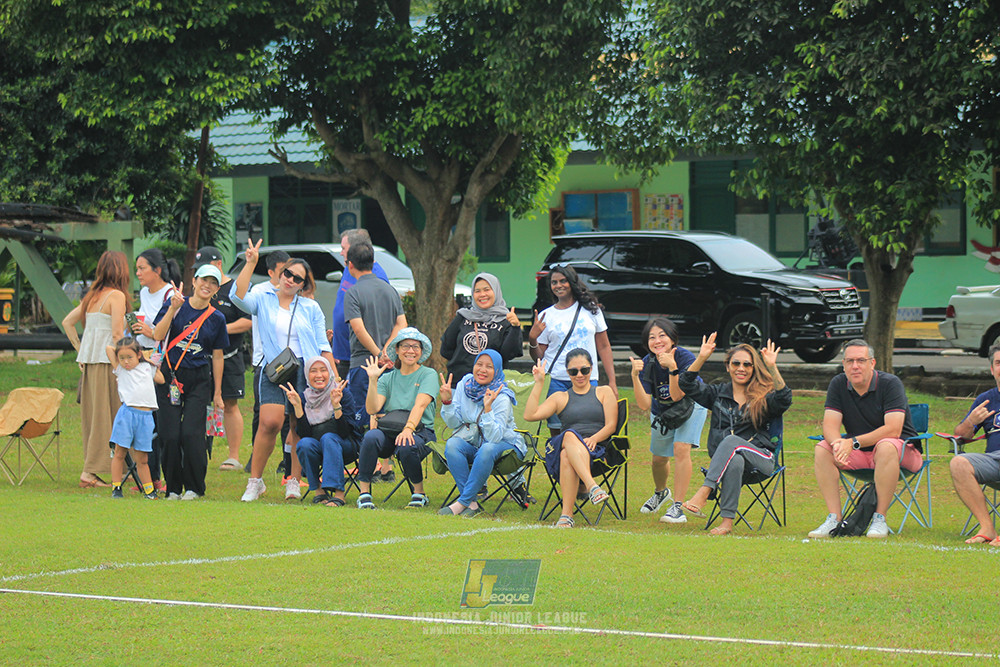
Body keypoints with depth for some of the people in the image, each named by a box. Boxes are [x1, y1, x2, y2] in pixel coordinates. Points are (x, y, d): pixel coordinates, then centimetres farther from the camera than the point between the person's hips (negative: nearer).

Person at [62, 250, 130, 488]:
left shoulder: (92, 296, 15)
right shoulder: (116, 296, -7)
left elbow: (67, 322, 20)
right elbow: (117, 334, -13)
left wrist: (80, 350, 20)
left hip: (88, 361, 8)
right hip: (105, 361, -8)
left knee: (92, 414, 9)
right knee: (103, 416, -4)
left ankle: (91, 471, 10)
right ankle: (90, 472, -6)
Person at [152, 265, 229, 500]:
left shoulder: (216, 319, 6)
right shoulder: (176, 305, 1)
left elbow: (217, 356, 11)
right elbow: (158, 335, -9)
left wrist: (217, 393, 11)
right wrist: (172, 309, -20)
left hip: (200, 380, 0)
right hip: (172, 375, 0)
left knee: (192, 432, -12)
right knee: (170, 434, -5)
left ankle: (194, 487, 3)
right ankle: (173, 488, 9)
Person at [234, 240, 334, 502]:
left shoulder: (311, 308, 12)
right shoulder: (263, 300, 9)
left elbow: (323, 346, 11)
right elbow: (239, 296, -12)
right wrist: (250, 263, -15)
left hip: (305, 371, 1)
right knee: (270, 422, -16)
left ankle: (294, 481, 10)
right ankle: (255, 481, -5)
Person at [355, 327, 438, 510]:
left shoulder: (428, 375, 5)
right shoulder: (387, 378, 15)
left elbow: (420, 405, -14)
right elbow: (372, 409, 1)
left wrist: (408, 429, -30)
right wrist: (372, 380, -9)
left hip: (420, 432, -3)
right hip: (388, 431, 3)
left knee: (406, 446, -37)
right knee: (371, 437, -31)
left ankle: (419, 493, -11)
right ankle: (364, 493, -24)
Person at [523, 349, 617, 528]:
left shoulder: (604, 392, 22)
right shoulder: (560, 398, 24)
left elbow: (611, 425, 9)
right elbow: (529, 415, 8)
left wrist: (593, 439, -12)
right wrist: (539, 383, 5)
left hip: (595, 451, -1)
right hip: (559, 449, 1)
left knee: (567, 456, -39)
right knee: (570, 435, -39)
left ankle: (566, 514, -49)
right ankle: (591, 486, -58)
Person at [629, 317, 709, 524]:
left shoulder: (685, 358, -32)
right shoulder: (647, 364, -24)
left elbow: (677, 395, -36)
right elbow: (644, 404, -29)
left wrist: (673, 368, -49)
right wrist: (635, 376, -42)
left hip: (690, 407, -4)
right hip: (661, 412, 4)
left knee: (681, 449, -24)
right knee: (659, 458, 14)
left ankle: (678, 507, -22)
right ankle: (660, 492, 49)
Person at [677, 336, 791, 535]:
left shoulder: (764, 398, 9)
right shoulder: (718, 393, 17)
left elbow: (784, 399, -14)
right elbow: (687, 385, 4)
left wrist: (772, 367, -22)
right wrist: (702, 358, -8)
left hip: (760, 459, -1)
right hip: (725, 459, 1)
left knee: (731, 441, -33)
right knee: (735, 462, -36)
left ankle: (703, 492, -43)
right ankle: (727, 521, -43)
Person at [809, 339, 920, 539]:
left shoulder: (890, 383, -15)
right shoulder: (838, 385, 0)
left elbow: (893, 430, -25)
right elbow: (829, 426, -8)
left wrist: (854, 442, -33)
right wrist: (838, 444, -32)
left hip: (903, 450, -5)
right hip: (858, 455, 5)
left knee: (886, 447, -38)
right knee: (822, 449, -18)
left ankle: (879, 519, -29)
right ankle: (834, 518, -20)